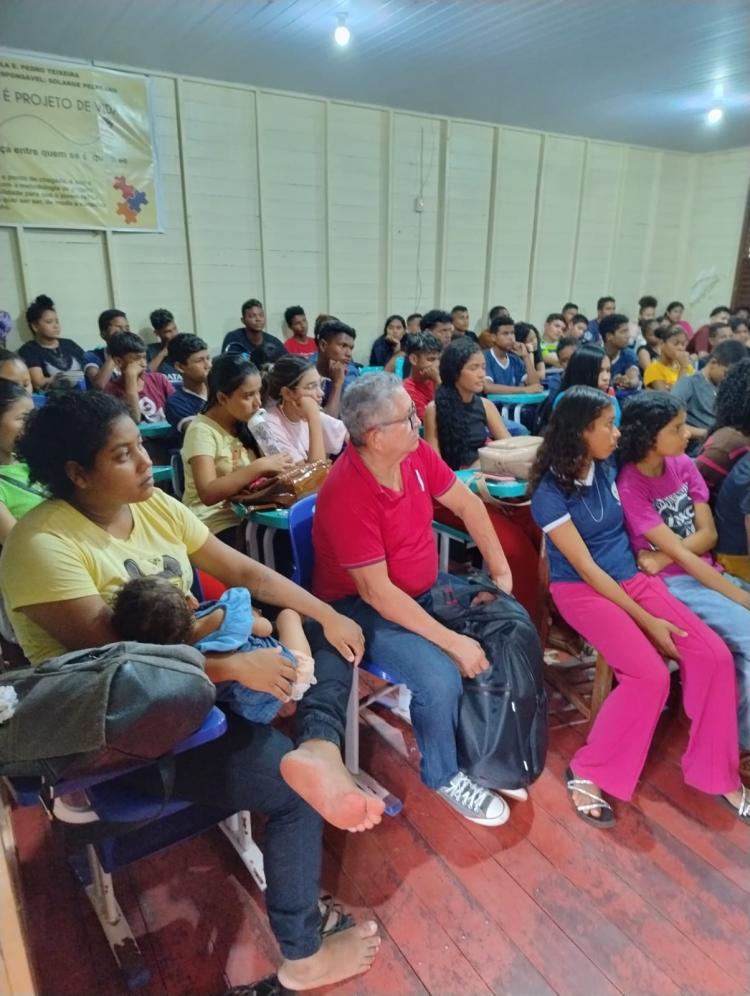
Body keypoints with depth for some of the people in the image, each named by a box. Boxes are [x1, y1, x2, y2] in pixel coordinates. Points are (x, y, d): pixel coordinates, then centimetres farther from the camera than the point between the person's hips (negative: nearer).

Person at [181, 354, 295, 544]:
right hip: (215, 524, -7)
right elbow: (208, 494, -25)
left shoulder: (245, 424, 9)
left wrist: (274, 469, -12)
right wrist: (260, 466, -26)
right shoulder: (201, 430, -13)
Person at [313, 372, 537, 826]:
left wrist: (501, 571, 2)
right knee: (441, 680, -26)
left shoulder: (415, 452, -9)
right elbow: (375, 590, -29)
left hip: (424, 589, 8)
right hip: (363, 607, -7)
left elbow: (466, 504, 5)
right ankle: (446, 776, 6)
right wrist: (453, 642, -27)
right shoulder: (347, 495, -30)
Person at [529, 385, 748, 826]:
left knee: (714, 656, -12)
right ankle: (588, 773, -8)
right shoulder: (550, 492, -15)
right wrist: (646, 619, -17)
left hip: (632, 577, 6)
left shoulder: (607, 468, 5)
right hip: (582, 590, -6)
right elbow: (586, 568, -17)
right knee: (650, 675, -27)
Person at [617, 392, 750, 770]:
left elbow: (708, 534, 1)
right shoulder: (630, 487, -15)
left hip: (706, 571, 6)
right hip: (671, 583, -6)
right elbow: (680, 554, -17)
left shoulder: (683, 464, 5)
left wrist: (662, 557, -17)